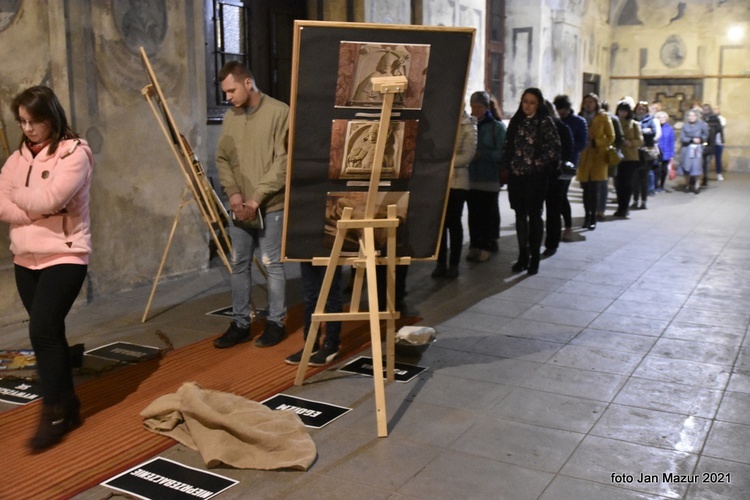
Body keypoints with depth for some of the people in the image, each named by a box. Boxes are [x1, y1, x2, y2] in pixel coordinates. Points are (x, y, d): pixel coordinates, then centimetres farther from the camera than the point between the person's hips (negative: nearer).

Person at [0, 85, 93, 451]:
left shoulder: (74, 152, -10)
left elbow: (48, 199, -21)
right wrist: (37, 206, -15)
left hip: (65, 257, -7)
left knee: (42, 331, -14)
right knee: (49, 333, 12)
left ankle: (53, 413, 0)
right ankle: (68, 405, 24)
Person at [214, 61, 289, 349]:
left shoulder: (279, 112, -9)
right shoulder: (230, 118, 9)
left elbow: (283, 160, -14)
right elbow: (222, 158, 11)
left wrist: (257, 197, -16)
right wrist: (233, 193, -5)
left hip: (270, 206, -6)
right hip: (240, 206, 6)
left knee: (272, 264, 2)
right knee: (238, 265, 9)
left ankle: (276, 323, 15)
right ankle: (240, 323, 20)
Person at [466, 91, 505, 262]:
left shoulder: (496, 126, -4)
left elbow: (501, 153, -9)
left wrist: (481, 154, -18)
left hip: (489, 179, -3)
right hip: (470, 177, 3)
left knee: (487, 213, 3)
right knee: (474, 213, 6)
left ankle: (485, 246, 9)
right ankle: (474, 245, 13)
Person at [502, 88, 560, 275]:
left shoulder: (545, 122, -4)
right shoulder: (516, 121, 10)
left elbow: (554, 147, -8)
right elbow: (507, 145, 13)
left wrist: (539, 163, -9)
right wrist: (508, 165, 4)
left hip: (536, 176, -4)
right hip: (516, 175, 4)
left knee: (534, 215, 2)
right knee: (520, 215, 8)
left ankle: (534, 258, 10)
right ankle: (523, 256, 17)